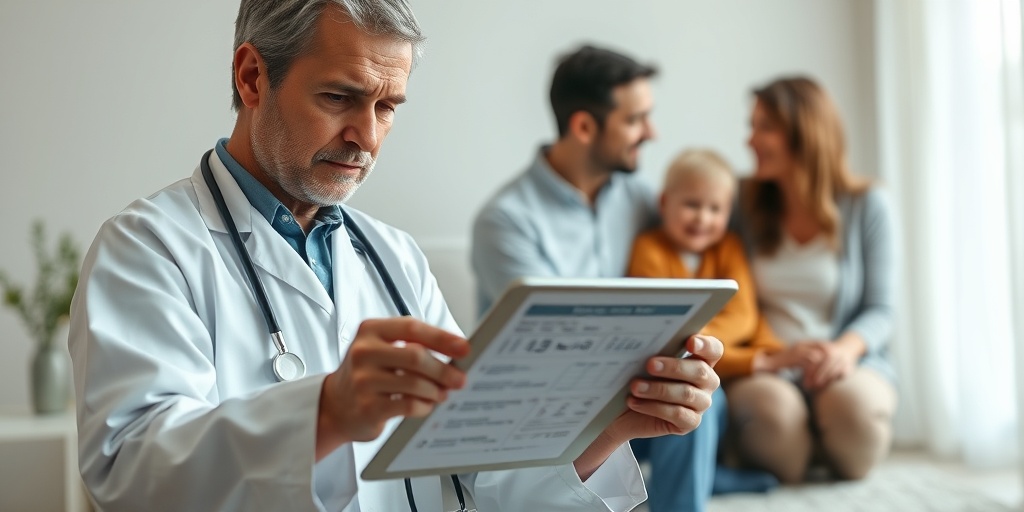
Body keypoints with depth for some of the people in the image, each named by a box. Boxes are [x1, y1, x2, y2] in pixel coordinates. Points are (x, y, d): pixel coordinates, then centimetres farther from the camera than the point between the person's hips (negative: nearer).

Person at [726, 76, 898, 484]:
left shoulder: (864, 205, 4)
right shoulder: (743, 204, 6)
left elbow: (879, 309, 2)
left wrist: (847, 347, -20)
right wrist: (768, 357, -17)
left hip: (847, 364, 1)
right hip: (764, 370, 0)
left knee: (853, 402, -35)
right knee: (771, 405, -37)